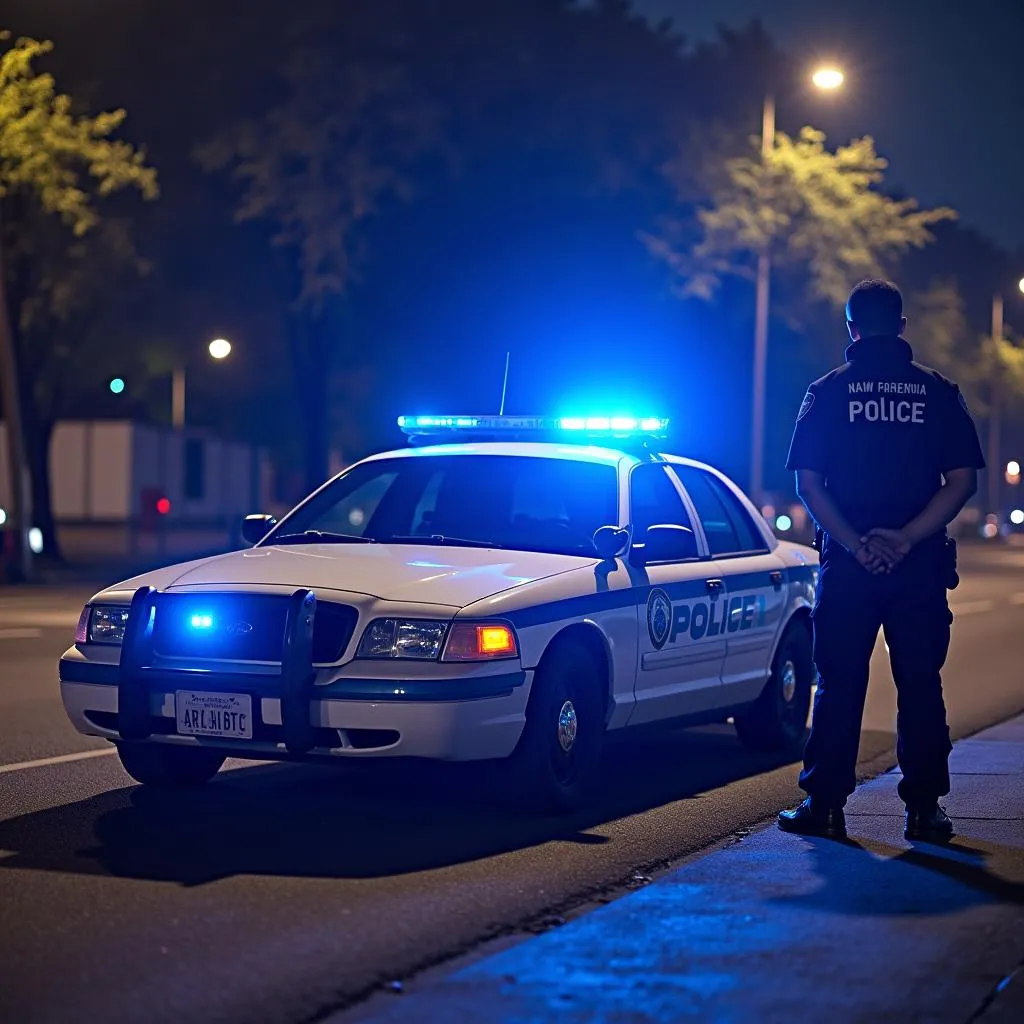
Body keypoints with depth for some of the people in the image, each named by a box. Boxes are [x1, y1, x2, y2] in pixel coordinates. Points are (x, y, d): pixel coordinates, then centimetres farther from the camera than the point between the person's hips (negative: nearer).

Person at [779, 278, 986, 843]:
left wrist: (854, 543, -9)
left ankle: (824, 804, 4)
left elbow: (807, 484, -5)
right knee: (920, 686, 6)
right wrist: (907, 538, -10)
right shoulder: (937, 391, 4)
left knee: (838, 685, 5)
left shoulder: (827, 391, 2)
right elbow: (962, 480, -4)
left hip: (847, 562, 0)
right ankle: (923, 809, 6)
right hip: (920, 564, 0)